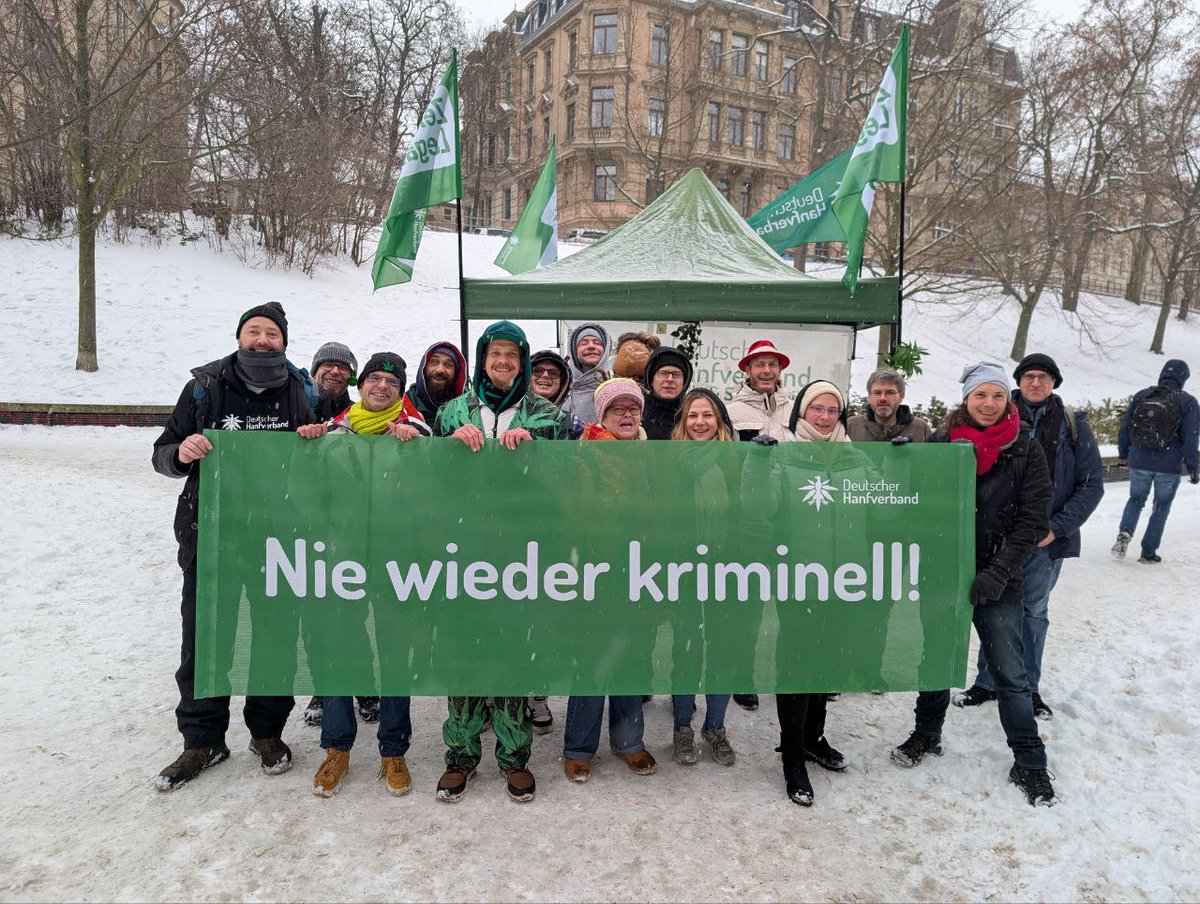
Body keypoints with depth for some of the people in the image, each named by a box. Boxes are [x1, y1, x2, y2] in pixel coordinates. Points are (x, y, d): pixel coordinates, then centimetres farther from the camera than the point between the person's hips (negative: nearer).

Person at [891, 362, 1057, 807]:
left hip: (997, 583, -2)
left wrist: (997, 575, -14)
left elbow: (1032, 521, -6)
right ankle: (927, 735, 36)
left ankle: (1029, 764, 20)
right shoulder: (940, 443, -1)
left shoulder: (1026, 451, -4)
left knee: (1010, 674, 4)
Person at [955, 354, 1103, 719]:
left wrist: (1057, 528, -9)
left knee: (1034, 612, 12)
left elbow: (1092, 484, 0)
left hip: (1047, 539, 0)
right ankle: (987, 682, 23)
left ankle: (1028, 688, 26)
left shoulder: (1073, 425, -1)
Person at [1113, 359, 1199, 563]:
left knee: (1136, 499, 20)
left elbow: (1124, 428, 7)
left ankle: (1125, 532, -6)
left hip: (1139, 462, 2)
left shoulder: (1141, 396, 2)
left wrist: (1123, 454, 20)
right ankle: (1148, 552, 14)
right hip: (1169, 466, -2)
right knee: (1161, 507, 12)